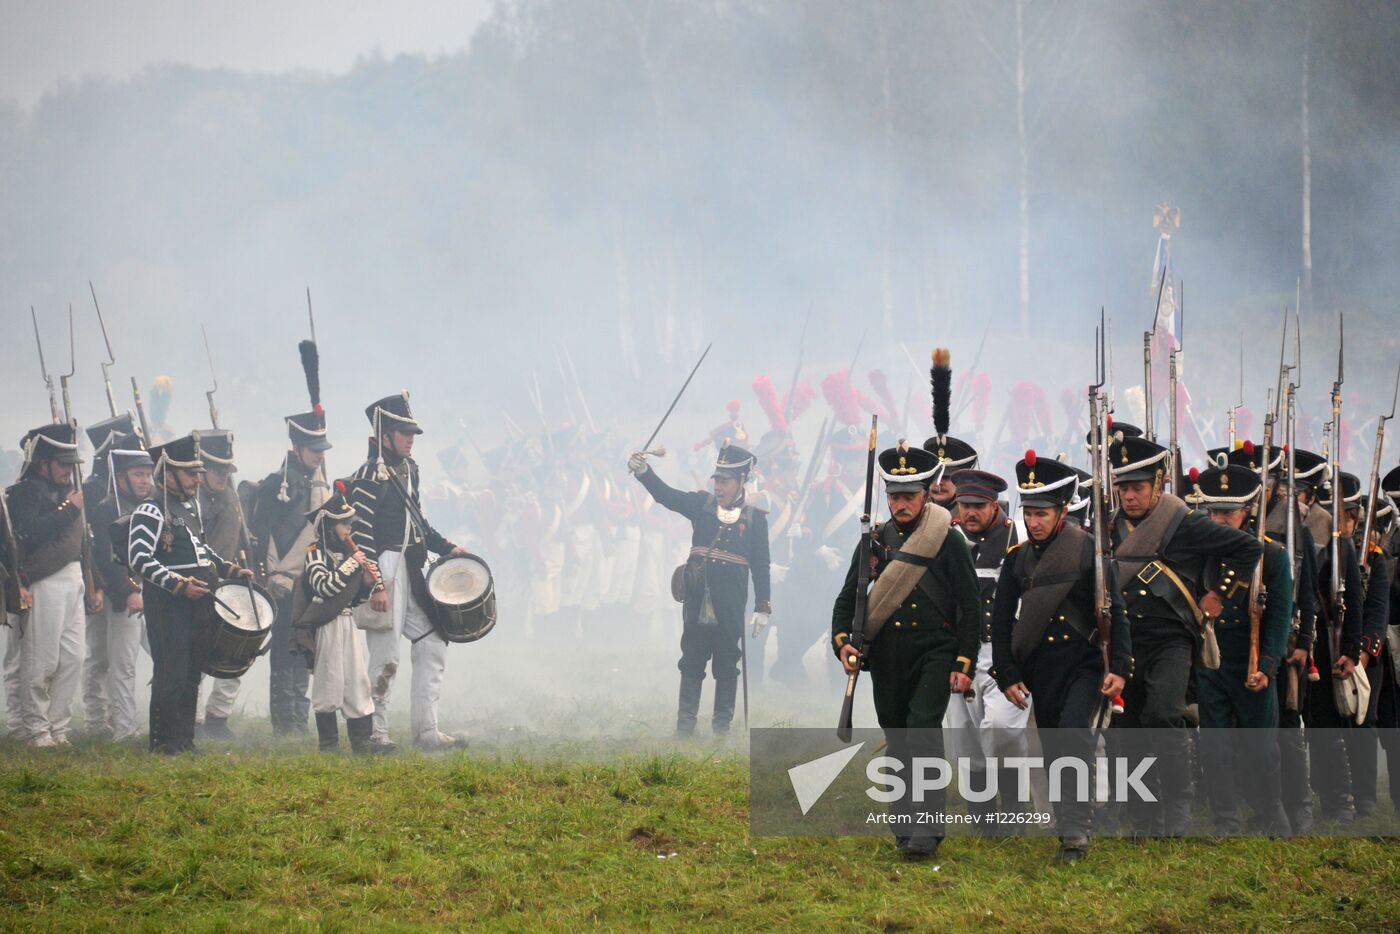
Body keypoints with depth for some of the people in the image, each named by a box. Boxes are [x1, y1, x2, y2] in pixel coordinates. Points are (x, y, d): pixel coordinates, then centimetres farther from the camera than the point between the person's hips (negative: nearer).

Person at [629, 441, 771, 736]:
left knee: (727, 665, 6)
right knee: (692, 663, 5)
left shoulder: (754, 518, 1)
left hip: (729, 607, -2)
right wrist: (644, 472, -26)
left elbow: (761, 565, 1)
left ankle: (722, 723, 14)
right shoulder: (701, 505, 5)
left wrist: (762, 608, -1)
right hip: (697, 602, 2)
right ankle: (685, 724, 8)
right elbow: (666, 495, -7)